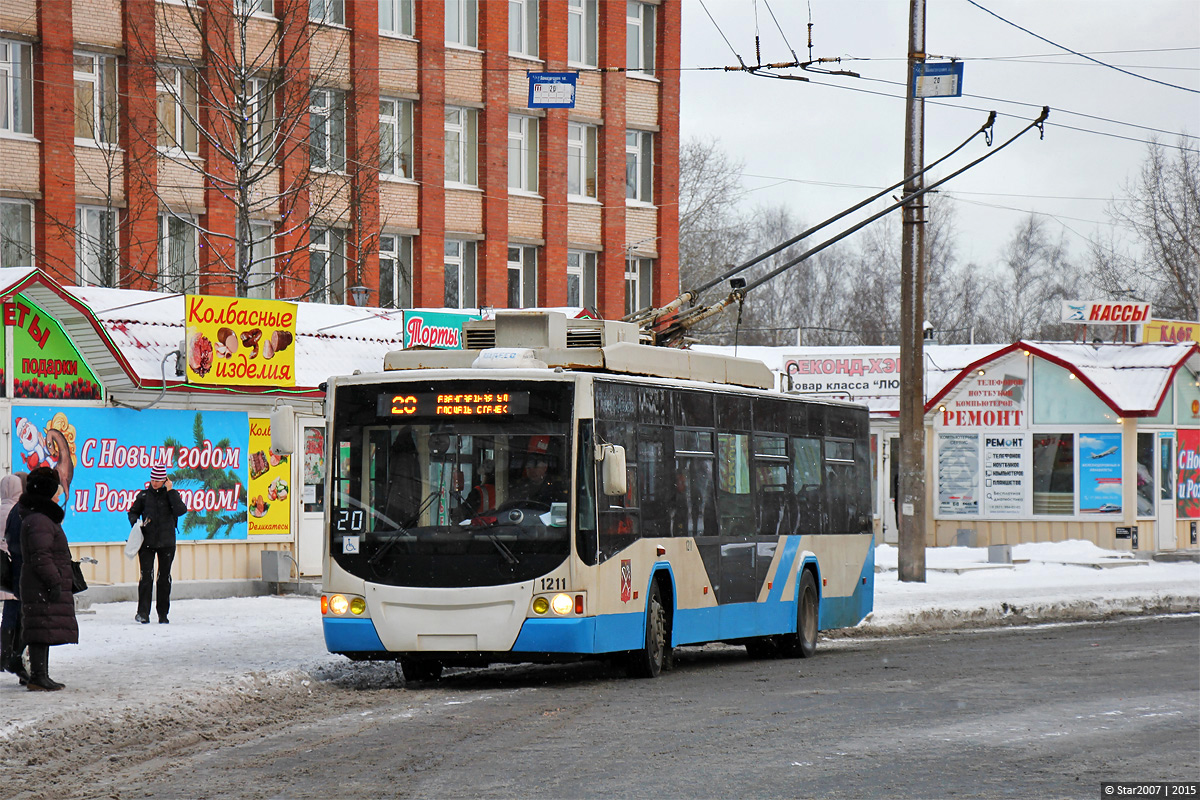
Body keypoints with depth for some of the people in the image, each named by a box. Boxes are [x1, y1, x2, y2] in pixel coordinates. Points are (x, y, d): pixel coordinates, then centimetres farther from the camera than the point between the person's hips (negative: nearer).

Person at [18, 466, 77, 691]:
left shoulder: (42, 518, 19)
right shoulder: (39, 521, -16)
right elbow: (40, 557, -22)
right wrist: (54, 582, -23)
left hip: (46, 588, 11)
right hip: (42, 589, -11)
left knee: (44, 633, 13)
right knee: (43, 631, -11)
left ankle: (41, 676, 17)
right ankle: (37, 676, -12)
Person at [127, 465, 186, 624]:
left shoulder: (171, 495, 4)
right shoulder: (144, 495, 6)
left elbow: (181, 510, -12)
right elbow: (133, 511, 16)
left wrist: (170, 491, -12)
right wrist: (135, 522, -5)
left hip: (166, 542, 0)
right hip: (147, 542, 0)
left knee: (165, 577, 5)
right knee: (146, 576, -10)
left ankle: (163, 613, 14)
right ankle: (143, 612, -9)